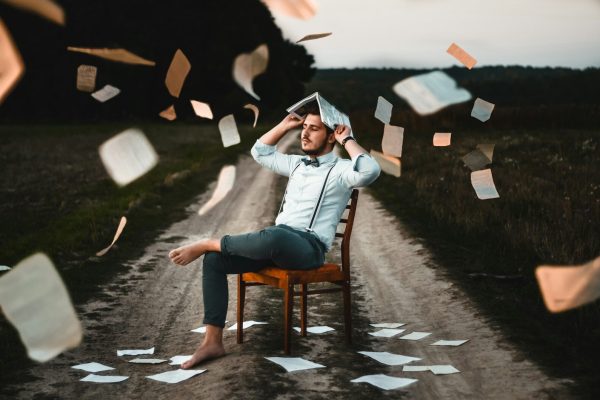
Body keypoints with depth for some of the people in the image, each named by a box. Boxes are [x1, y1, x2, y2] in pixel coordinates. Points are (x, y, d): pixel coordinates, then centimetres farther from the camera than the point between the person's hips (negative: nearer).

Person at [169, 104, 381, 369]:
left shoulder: (341, 169, 1)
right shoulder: (297, 164, 24)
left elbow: (371, 171, -22)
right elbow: (260, 152, 36)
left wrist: (347, 140, -9)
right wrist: (285, 125, 26)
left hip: (309, 247, -7)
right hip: (276, 243, 7)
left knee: (272, 236, -43)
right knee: (215, 260, -14)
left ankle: (207, 244, -19)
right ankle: (213, 342, -14)